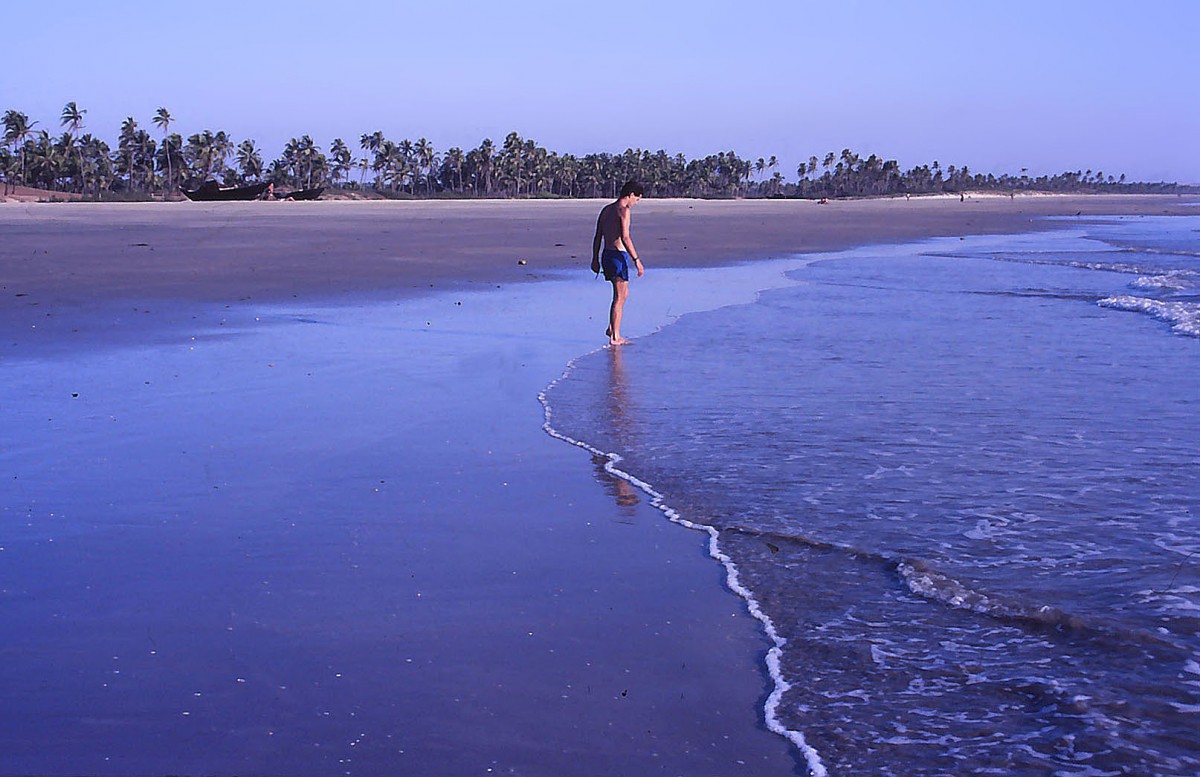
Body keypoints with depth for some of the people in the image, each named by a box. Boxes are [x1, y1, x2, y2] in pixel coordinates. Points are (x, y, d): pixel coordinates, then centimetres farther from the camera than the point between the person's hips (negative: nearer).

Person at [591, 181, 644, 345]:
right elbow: (625, 237, -21)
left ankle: (612, 328, 19)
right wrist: (637, 260, -20)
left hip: (606, 255, 9)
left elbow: (597, 237, 17)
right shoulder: (623, 210, -12)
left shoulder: (606, 209, 14)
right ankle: (615, 337, 0)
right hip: (618, 255, -9)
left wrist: (595, 259, 22)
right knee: (620, 298, -2)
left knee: (623, 293, 21)